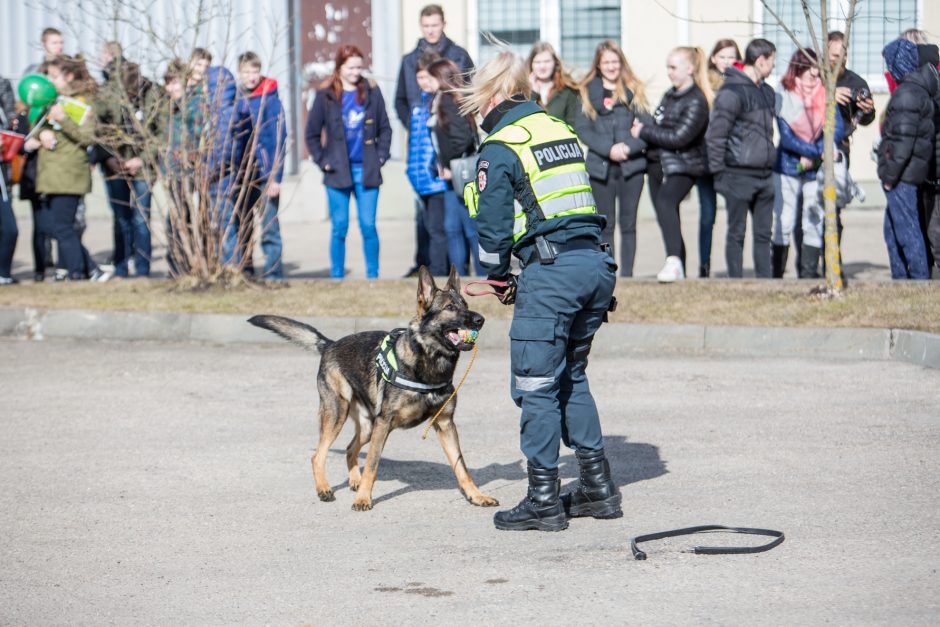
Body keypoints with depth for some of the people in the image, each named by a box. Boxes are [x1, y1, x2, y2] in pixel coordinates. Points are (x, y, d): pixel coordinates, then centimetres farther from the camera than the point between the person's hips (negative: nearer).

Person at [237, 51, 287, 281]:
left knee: (269, 228, -4)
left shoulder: (269, 100, -5)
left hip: (265, 175, -5)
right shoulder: (237, 101, 7)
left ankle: (273, 274, 1)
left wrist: (276, 177, -13)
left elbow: (279, 140, -7)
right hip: (241, 175, 5)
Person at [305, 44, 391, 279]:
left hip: (367, 171, 1)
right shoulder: (326, 95, 0)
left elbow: (385, 129, 11)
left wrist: (380, 157, 3)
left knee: (368, 226, -1)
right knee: (339, 228, 3)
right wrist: (322, 161, 0)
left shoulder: (372, 92, 4)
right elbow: (311, 134, 6)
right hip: (338, 172, -1)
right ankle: (337, 277, 9)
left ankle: (373, 275, 7)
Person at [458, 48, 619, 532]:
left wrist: (497, 277, 12)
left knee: (536, 383, 1)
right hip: (595, 261, 8)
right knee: (571, 375, 20)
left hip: (550, 270, -8)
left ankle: (544, 500, 2)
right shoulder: (561, 130, 16)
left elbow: (493, 225, -5)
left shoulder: (500, 149, -5)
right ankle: (598, 487, 21)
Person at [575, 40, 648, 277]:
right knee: (605, 224, 3)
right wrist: (608, 149, -12)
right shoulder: (588, 91, 6)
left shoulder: (634, 90, 7)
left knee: (628, 223, 1)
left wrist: (628, 147, -14)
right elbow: (582, 128, 0)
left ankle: (627, 274, 5)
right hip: (600, 166, 0)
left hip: (631, 164, 0)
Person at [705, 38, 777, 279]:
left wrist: (771, 160, 16)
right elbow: (715, 134, -13)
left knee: (764, 233, 9)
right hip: (739, 175, -7)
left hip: (765, 175, 7)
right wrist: (718, 172, -14)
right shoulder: (732, 92, -12)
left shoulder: (767, 92, 13)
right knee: (737, 234, 0)